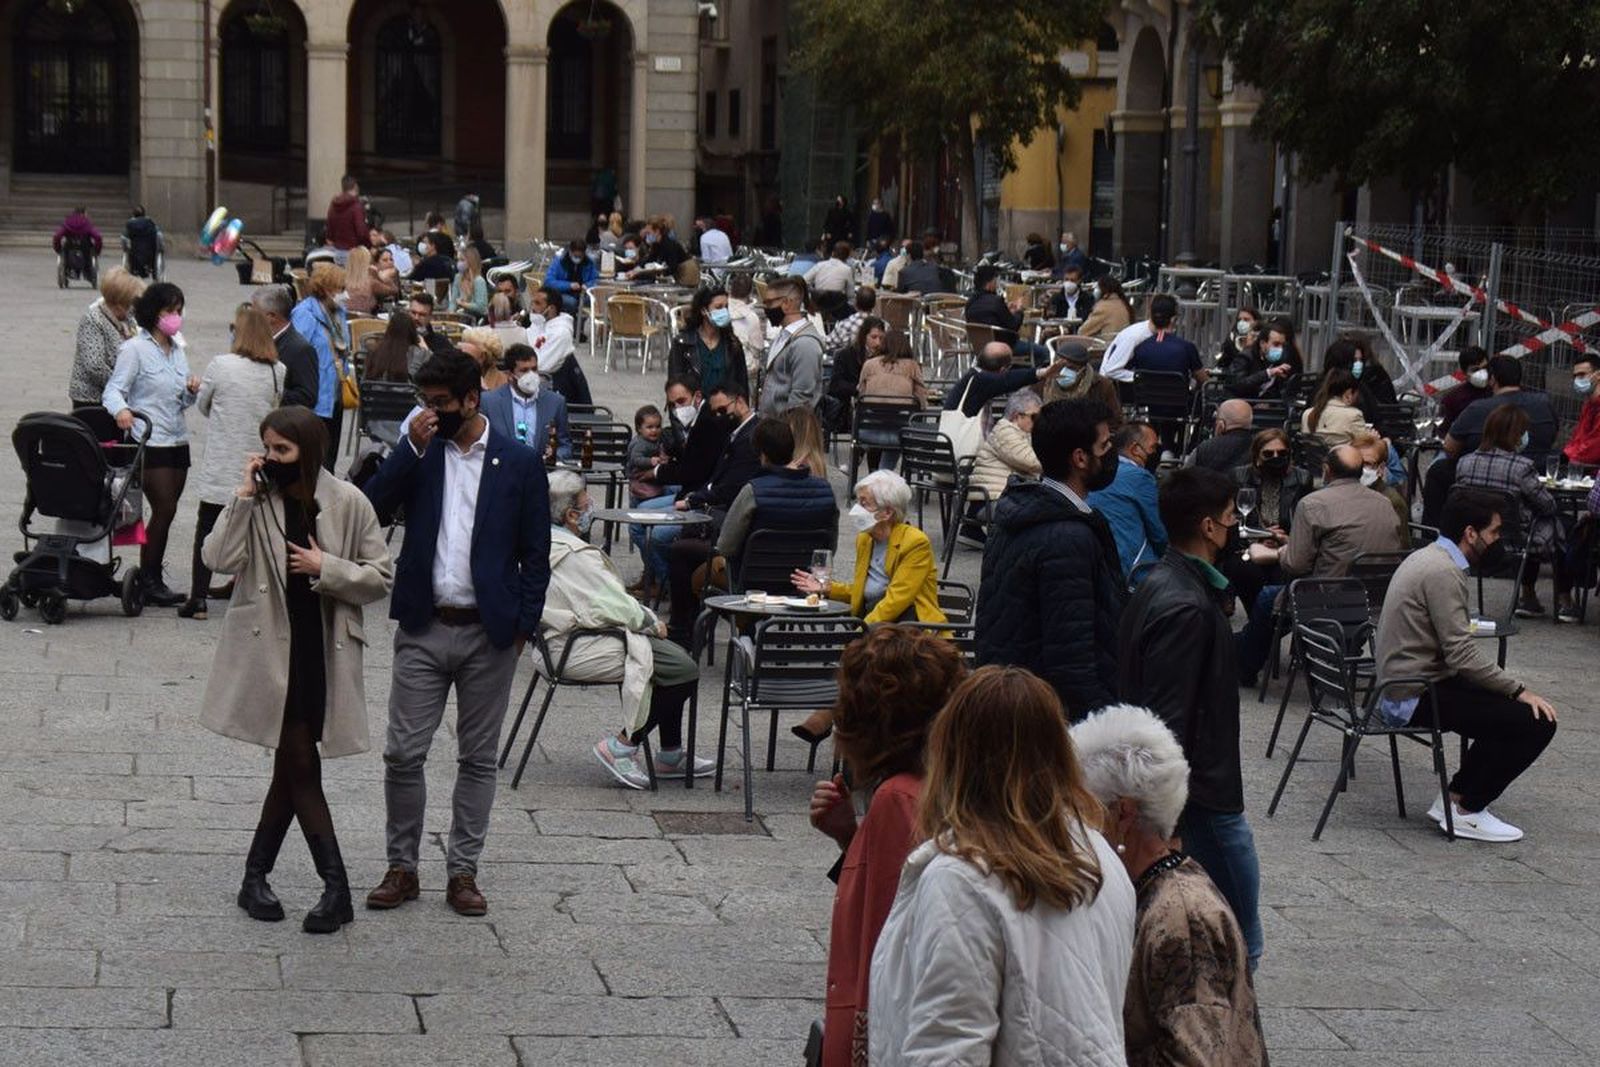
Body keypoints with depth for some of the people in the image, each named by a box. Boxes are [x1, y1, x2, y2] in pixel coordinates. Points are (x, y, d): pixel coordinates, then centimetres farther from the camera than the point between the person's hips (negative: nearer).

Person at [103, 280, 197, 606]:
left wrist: (191, 391, -3)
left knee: (166, 511, 7)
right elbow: (114, 389, -11)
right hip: (150, 442, -7)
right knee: (164, 509, -11)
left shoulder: (177, 350, 15)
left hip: (177, 440, 7)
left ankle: (153, 579, 14)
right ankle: (148, 579, -1)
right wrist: (121, 409, -32)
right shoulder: (135, 349, -6)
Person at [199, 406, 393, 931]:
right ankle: (336, 888, 0)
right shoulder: (256, 501, -1)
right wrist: (244, 496, -17)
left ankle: (255, 878, 19)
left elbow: (382, 577, 1)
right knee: (300, 766, -4)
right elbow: (218, 558, -14)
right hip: (271, 650, -1)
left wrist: (325, 568, -12)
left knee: (292, 766, 6)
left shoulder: (348, 503, -2)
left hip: (323, 653, 1)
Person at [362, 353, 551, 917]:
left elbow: (535, 553, 3)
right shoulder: (419, 452, 6)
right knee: (403, 753, -1)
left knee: (478, 758, 7)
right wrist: (412, 448, -12)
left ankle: (462, 871, 16)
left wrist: (523, 624, -5)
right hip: (423, 628, 1)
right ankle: (402, 866, 12)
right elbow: (372, 510, -7)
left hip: (489, 632, -1)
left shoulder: (519, 463, 1)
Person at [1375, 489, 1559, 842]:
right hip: (1416, 696, -11)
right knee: (1535, 721, -15)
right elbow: (1462, 655, -23)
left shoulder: (1427, 558, 14)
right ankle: (1466, 811, -5)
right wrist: (1520, 691, -17)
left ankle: (1454, 799, 16)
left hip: (1403, 687, 11)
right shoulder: (1443, 572, -18)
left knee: (1509, 707, 17)